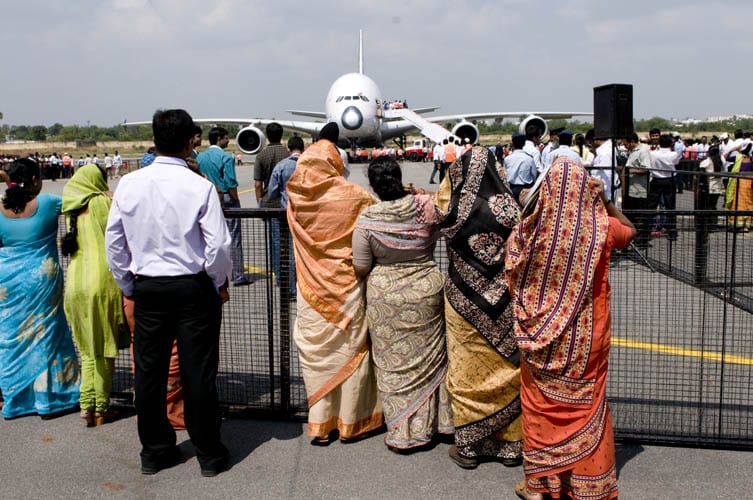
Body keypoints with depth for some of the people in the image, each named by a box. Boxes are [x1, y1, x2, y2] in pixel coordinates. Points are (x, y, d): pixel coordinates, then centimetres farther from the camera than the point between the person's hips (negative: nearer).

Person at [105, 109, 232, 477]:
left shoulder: (129, 184, -2)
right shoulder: (200, 187, -13)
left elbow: (113, 242, 3)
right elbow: (218, 245, -14)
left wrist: (129, 288, 15)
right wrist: (220, 283, 3)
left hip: (147, 289, 3)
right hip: (193, 287, -3)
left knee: (149, 371, 13)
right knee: (198, 372, 6)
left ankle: (154, 451, 26)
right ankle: (209, 454, 18)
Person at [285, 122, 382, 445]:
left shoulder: (296, 198, -6)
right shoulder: (352, 195, -14)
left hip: (311, 288, 3)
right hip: (346, 285, -2)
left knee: (316, 352, 12)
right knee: (349, 350, 11)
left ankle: (320, 425, 18)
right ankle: (351, 422, 21)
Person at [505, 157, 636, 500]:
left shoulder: (535, 228, -13)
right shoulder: (601, 228, -11)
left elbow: (513, 275, 3)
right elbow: (629, 231, 14)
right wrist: (605, 200, 11)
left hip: (542, 333, -1)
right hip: (586, 336, 1)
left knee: (542, 403, 13)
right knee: (586, 405, 13)